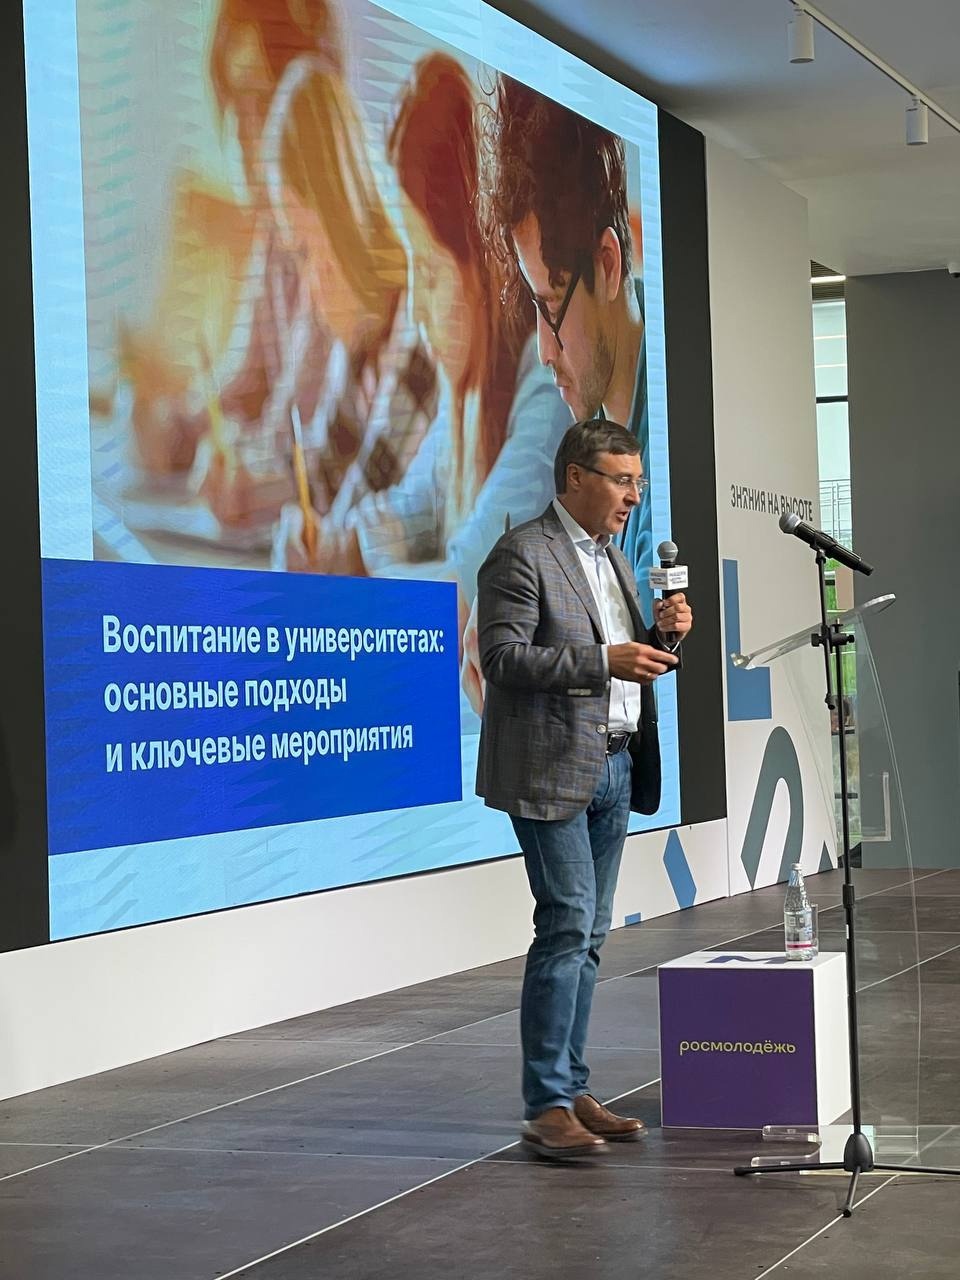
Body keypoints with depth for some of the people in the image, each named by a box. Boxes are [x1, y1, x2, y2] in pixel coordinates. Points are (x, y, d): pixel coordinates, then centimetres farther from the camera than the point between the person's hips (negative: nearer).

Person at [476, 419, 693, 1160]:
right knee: (566, 926, -11)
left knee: (588, 935, 9)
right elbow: (504, 657, -16)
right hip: (553, 770, -8)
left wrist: (665, 634, 2)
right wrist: (604, 660, -23)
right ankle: (547, 1107, -8)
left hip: (615, 766, 9)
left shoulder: (613, 558, 18)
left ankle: (573, 1091, 15)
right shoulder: (523, 555, -9)